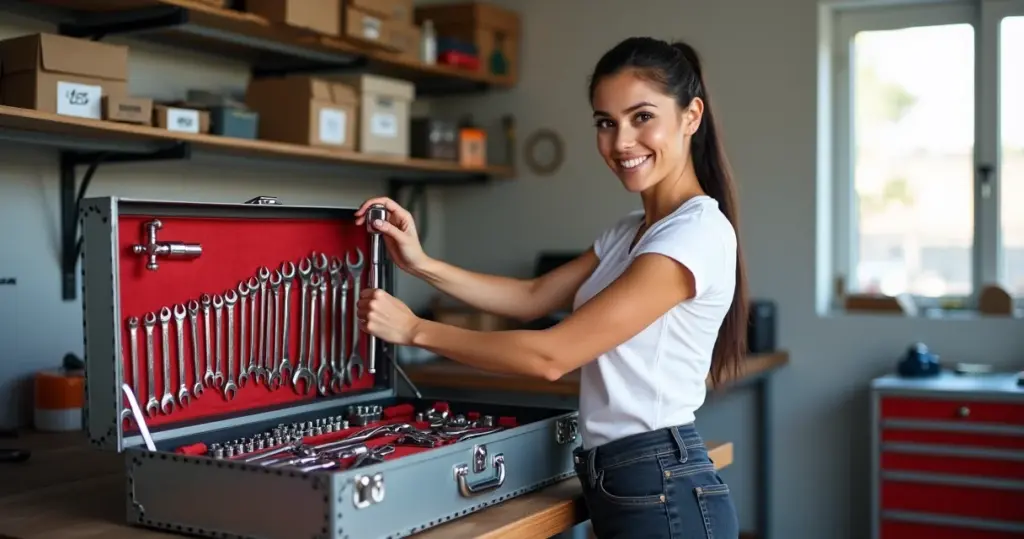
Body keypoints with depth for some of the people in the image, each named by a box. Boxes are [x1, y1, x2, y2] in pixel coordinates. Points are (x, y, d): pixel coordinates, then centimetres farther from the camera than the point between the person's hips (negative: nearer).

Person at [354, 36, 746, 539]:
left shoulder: (696, 233, -18)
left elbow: (552, 355, -20)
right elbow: (533, 297, 11)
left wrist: (416, 329, -12)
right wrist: (421, 264, -2)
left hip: (662, 495, -8)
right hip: (619, 485, 8)